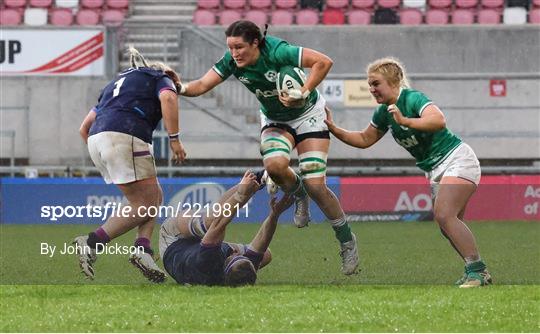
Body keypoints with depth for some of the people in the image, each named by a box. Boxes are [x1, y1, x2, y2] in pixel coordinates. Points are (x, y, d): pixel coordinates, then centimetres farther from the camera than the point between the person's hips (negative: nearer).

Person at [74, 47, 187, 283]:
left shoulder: (119, 81, 35)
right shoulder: (161, 78, 18)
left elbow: (84, 128, 31)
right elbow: (168, 99, -9)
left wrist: (102, 161, 35)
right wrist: (174, 139, -9)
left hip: (96, 139, 7)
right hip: (125, 137, -7)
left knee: (155, 197, 13)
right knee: (145, 205, -3)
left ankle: (143, 249, -7)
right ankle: (92, 243, -14)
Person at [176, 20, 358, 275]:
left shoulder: (277, 52, -31)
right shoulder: (231, 61, -16)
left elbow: (323, 62, -33)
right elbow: (203, 85, -20)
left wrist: (303, 94, -40)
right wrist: (181, 88, -40)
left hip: (308, 114, -4)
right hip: (274, 120, 4)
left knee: (314, 185, -13)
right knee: (274, 165, -28)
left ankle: (348, 242, 7)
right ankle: (298, 195, 8)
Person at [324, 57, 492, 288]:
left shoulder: (413, 99, -20)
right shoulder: (383, 113, 6)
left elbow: (439, 120, -39)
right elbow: (364, 139, 19)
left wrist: (405, 121, -46)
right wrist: (333, 128, 8)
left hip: (457, 159, -9)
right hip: (435, 169, 9)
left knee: (444, 215, -22)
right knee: (448, 224, 4)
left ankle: (477, 270, -23)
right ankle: (476, 272, 9)